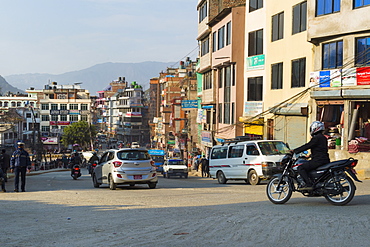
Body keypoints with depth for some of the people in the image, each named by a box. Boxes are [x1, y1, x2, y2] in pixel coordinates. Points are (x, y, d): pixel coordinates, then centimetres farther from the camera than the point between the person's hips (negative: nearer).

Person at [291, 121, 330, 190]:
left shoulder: (317, 138, -12)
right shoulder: (323, 138, 19)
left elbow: (307, 146, -15)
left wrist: (294, 151, -12)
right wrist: (310, 155, 33)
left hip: (318, 160, -10)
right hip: (325, 159, 10)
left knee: (301, 168, -14)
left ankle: (309, 184, -24)